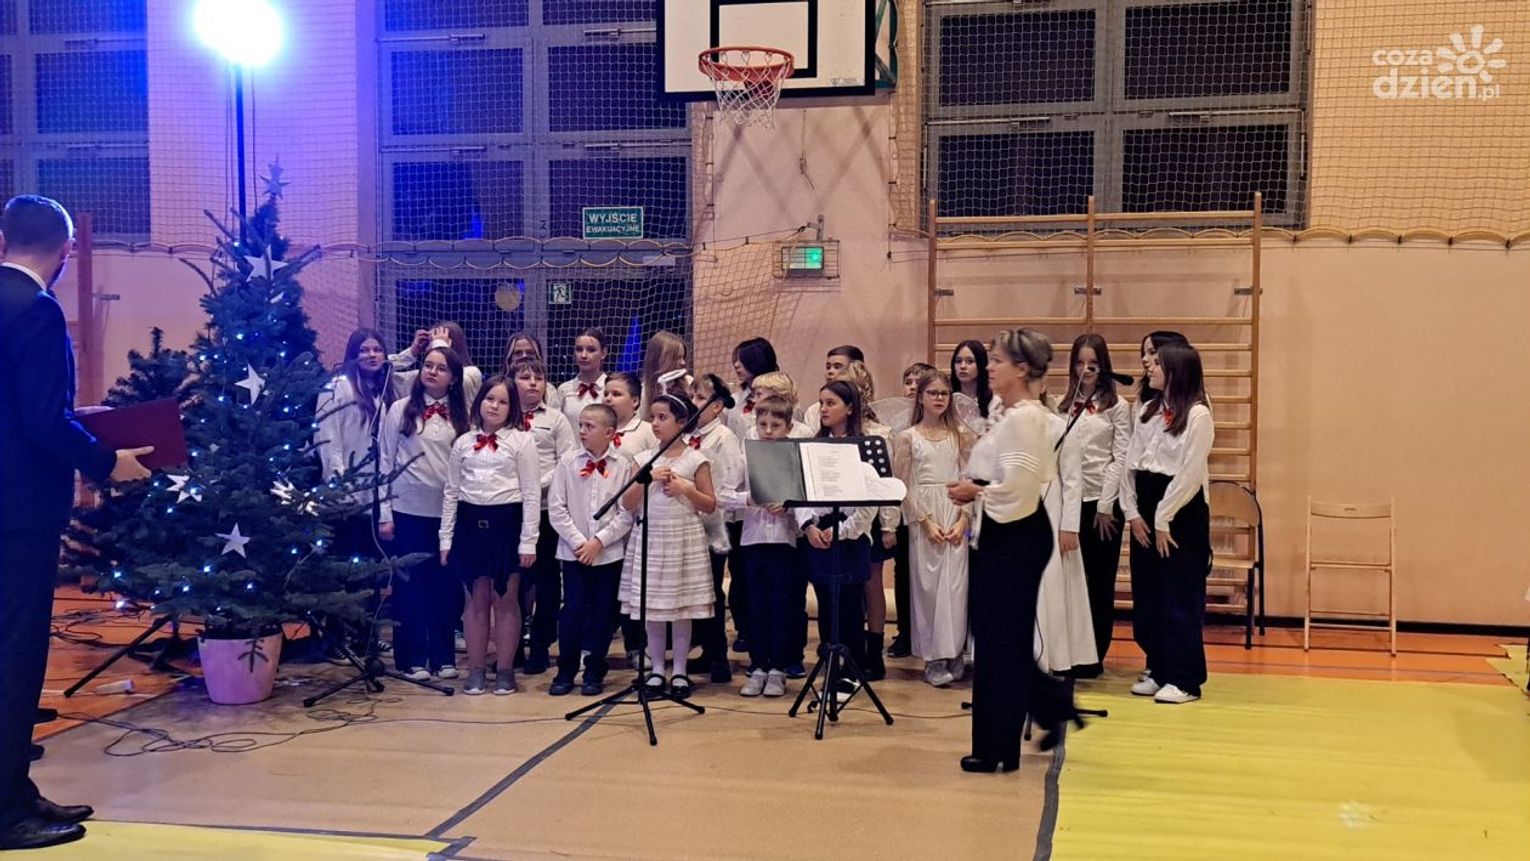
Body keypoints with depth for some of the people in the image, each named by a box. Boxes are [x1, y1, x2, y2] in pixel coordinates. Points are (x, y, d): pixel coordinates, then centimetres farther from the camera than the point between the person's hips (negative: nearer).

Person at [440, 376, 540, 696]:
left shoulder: (521, 441, -1)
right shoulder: (463, 442, 9)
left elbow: (531, 494, -4)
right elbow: (451, 492, 11)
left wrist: (528, 541, -9)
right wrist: (446, 538, 6)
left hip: (507, 522, -3)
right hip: (470, 522, 3)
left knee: (505, 600, 4)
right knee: (476, 600, 8)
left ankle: (505, 670, 13)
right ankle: (476, 670, 15)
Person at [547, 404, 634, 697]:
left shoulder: (623, 467, -2)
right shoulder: (568, 462, 0)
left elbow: (627, 513, -5)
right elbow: (556, 508, -2)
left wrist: (599, 541, -11)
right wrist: (578, 541, -9)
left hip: (609, 553, 0)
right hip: (573, 551, 0)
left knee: (603, 613, 6)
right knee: (572, 610, 1)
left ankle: (595, 672, 17)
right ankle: (566, 671, 13)